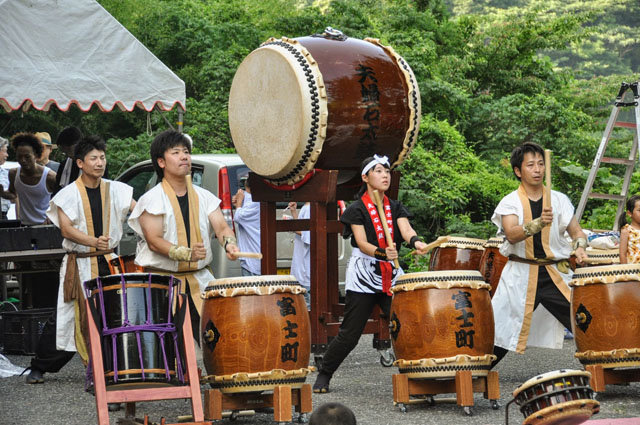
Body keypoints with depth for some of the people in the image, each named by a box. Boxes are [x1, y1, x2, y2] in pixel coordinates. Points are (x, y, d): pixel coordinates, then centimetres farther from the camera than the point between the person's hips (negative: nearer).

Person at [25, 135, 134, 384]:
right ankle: (38, 367, 14)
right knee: (67, 317, 0)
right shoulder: (69, 194, -2)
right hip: (80, 265, -3)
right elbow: (66, 228, -12)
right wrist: (93, 241, -27)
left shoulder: (115, 191, 7)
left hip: (109, 262, 3)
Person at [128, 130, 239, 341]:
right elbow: (154, 241, -12)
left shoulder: (204, 197, 11)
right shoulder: (151, 199, -2)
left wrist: (229, 243, -24)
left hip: (200, 280, 4)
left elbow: (221, 226, 0)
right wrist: (186, 254, -26)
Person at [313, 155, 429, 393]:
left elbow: (406, 230, -10)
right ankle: (324, 376, 13)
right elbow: (362, 243, -15)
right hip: (363, 277, -4)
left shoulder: (396, 208, 9)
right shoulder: (357, 210, -4)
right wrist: (382, 253, -35)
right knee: (349, 334, -2)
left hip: (391, 275, 4)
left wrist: (415, 242, -34)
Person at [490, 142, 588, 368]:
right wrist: (539, 223, -34)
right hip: (520, 275, -2)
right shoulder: (510, 202, -1)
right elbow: (512, 235, -18)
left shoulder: (559, 200, 7)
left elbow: (576, 231, 11)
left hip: (556, 273, 2)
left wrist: (580, 247, -12)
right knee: (496, 332, -3)